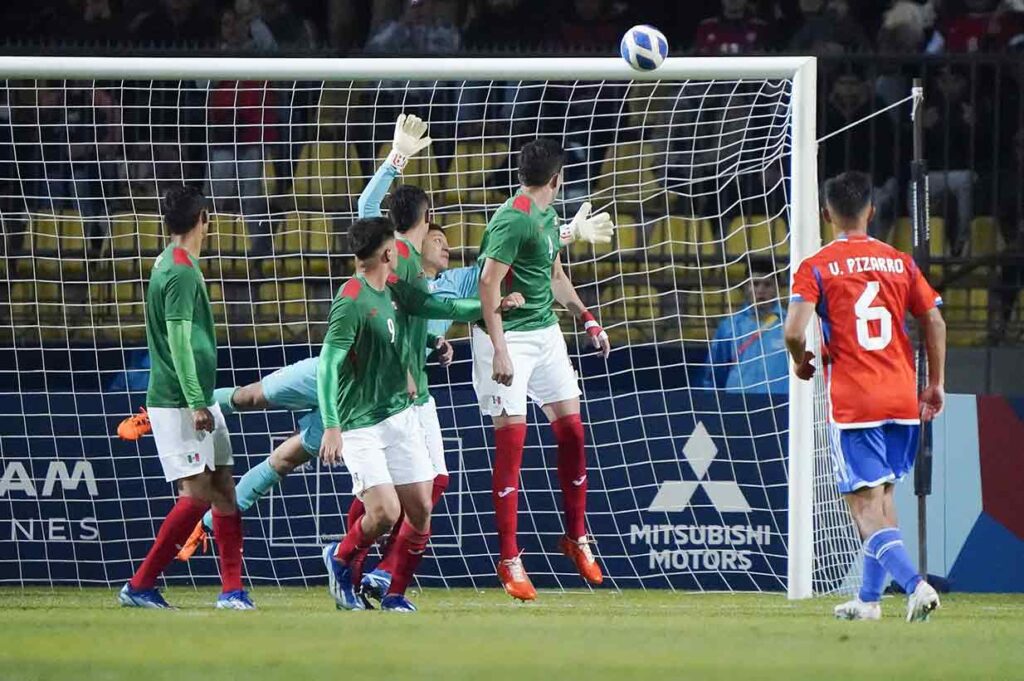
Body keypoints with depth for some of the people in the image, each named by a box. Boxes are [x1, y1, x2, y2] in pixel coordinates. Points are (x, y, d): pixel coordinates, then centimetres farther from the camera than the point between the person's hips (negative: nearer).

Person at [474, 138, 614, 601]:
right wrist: (498, 350, -26)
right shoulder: (514, 219, -18)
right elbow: (489, 283, -22)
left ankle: (577, 537, 22)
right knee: (511, 438, -8)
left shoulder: (548, 216, 11)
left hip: (546, 332, 9)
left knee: (571, 432, 6)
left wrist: (587, 320, 24)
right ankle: (509, 560, -4)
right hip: (509, 336, -9)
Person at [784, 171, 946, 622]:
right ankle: (870, 597, 22)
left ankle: (915, 584, -24)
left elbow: (794, 331, -15)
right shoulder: (899, 262, 7)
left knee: (865, 504, -5)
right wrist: (935, 385, 15)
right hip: (902, 398, 5)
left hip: (852, 402, -5)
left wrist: (801, 361, 7)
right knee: (883, 495, 18)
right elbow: (934, 322, 6)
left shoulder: (816, 268, -4)